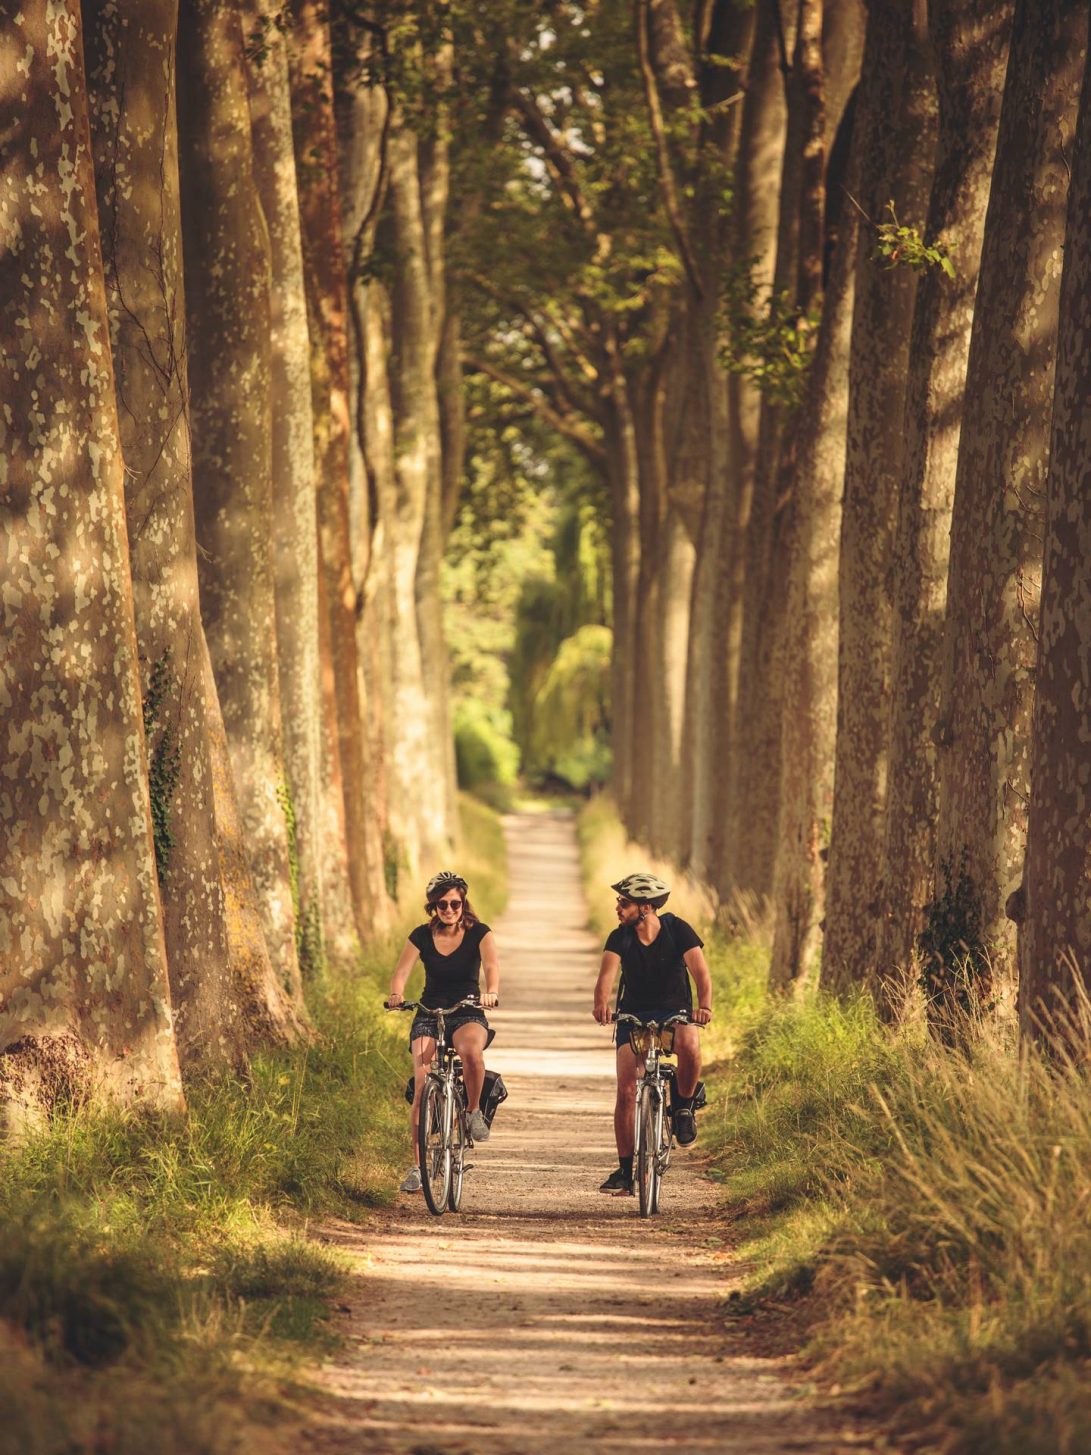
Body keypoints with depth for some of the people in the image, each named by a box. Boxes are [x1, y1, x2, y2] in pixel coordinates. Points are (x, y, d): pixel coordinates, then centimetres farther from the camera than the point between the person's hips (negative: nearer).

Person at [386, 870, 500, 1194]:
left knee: (471, 1051, -38)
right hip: (428, 1015, 2)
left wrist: (491, 992, -43)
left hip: (468, 1014, -2)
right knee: (422, 1085, -16)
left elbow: (491, 964, -21)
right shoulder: (422, 936, 1)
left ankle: (475, 1111, -11)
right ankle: (418, 1165, -9)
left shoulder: (479, 933, -3)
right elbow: (401, 971, -11)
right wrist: (396, 995, -34)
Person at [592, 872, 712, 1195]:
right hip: (633, 1016, 2)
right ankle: (625, 1170, -2)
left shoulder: (678, 930, -12)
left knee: (689, 1045, -36)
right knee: (626, 1090, -11)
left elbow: (700, 971, -24)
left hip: (675, 1012, -2)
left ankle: (683, 1107, -9)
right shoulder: (620, 937, -8)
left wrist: (704, 1006, -44)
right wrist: (601, 1003, -47)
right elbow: (607, 975, -24)